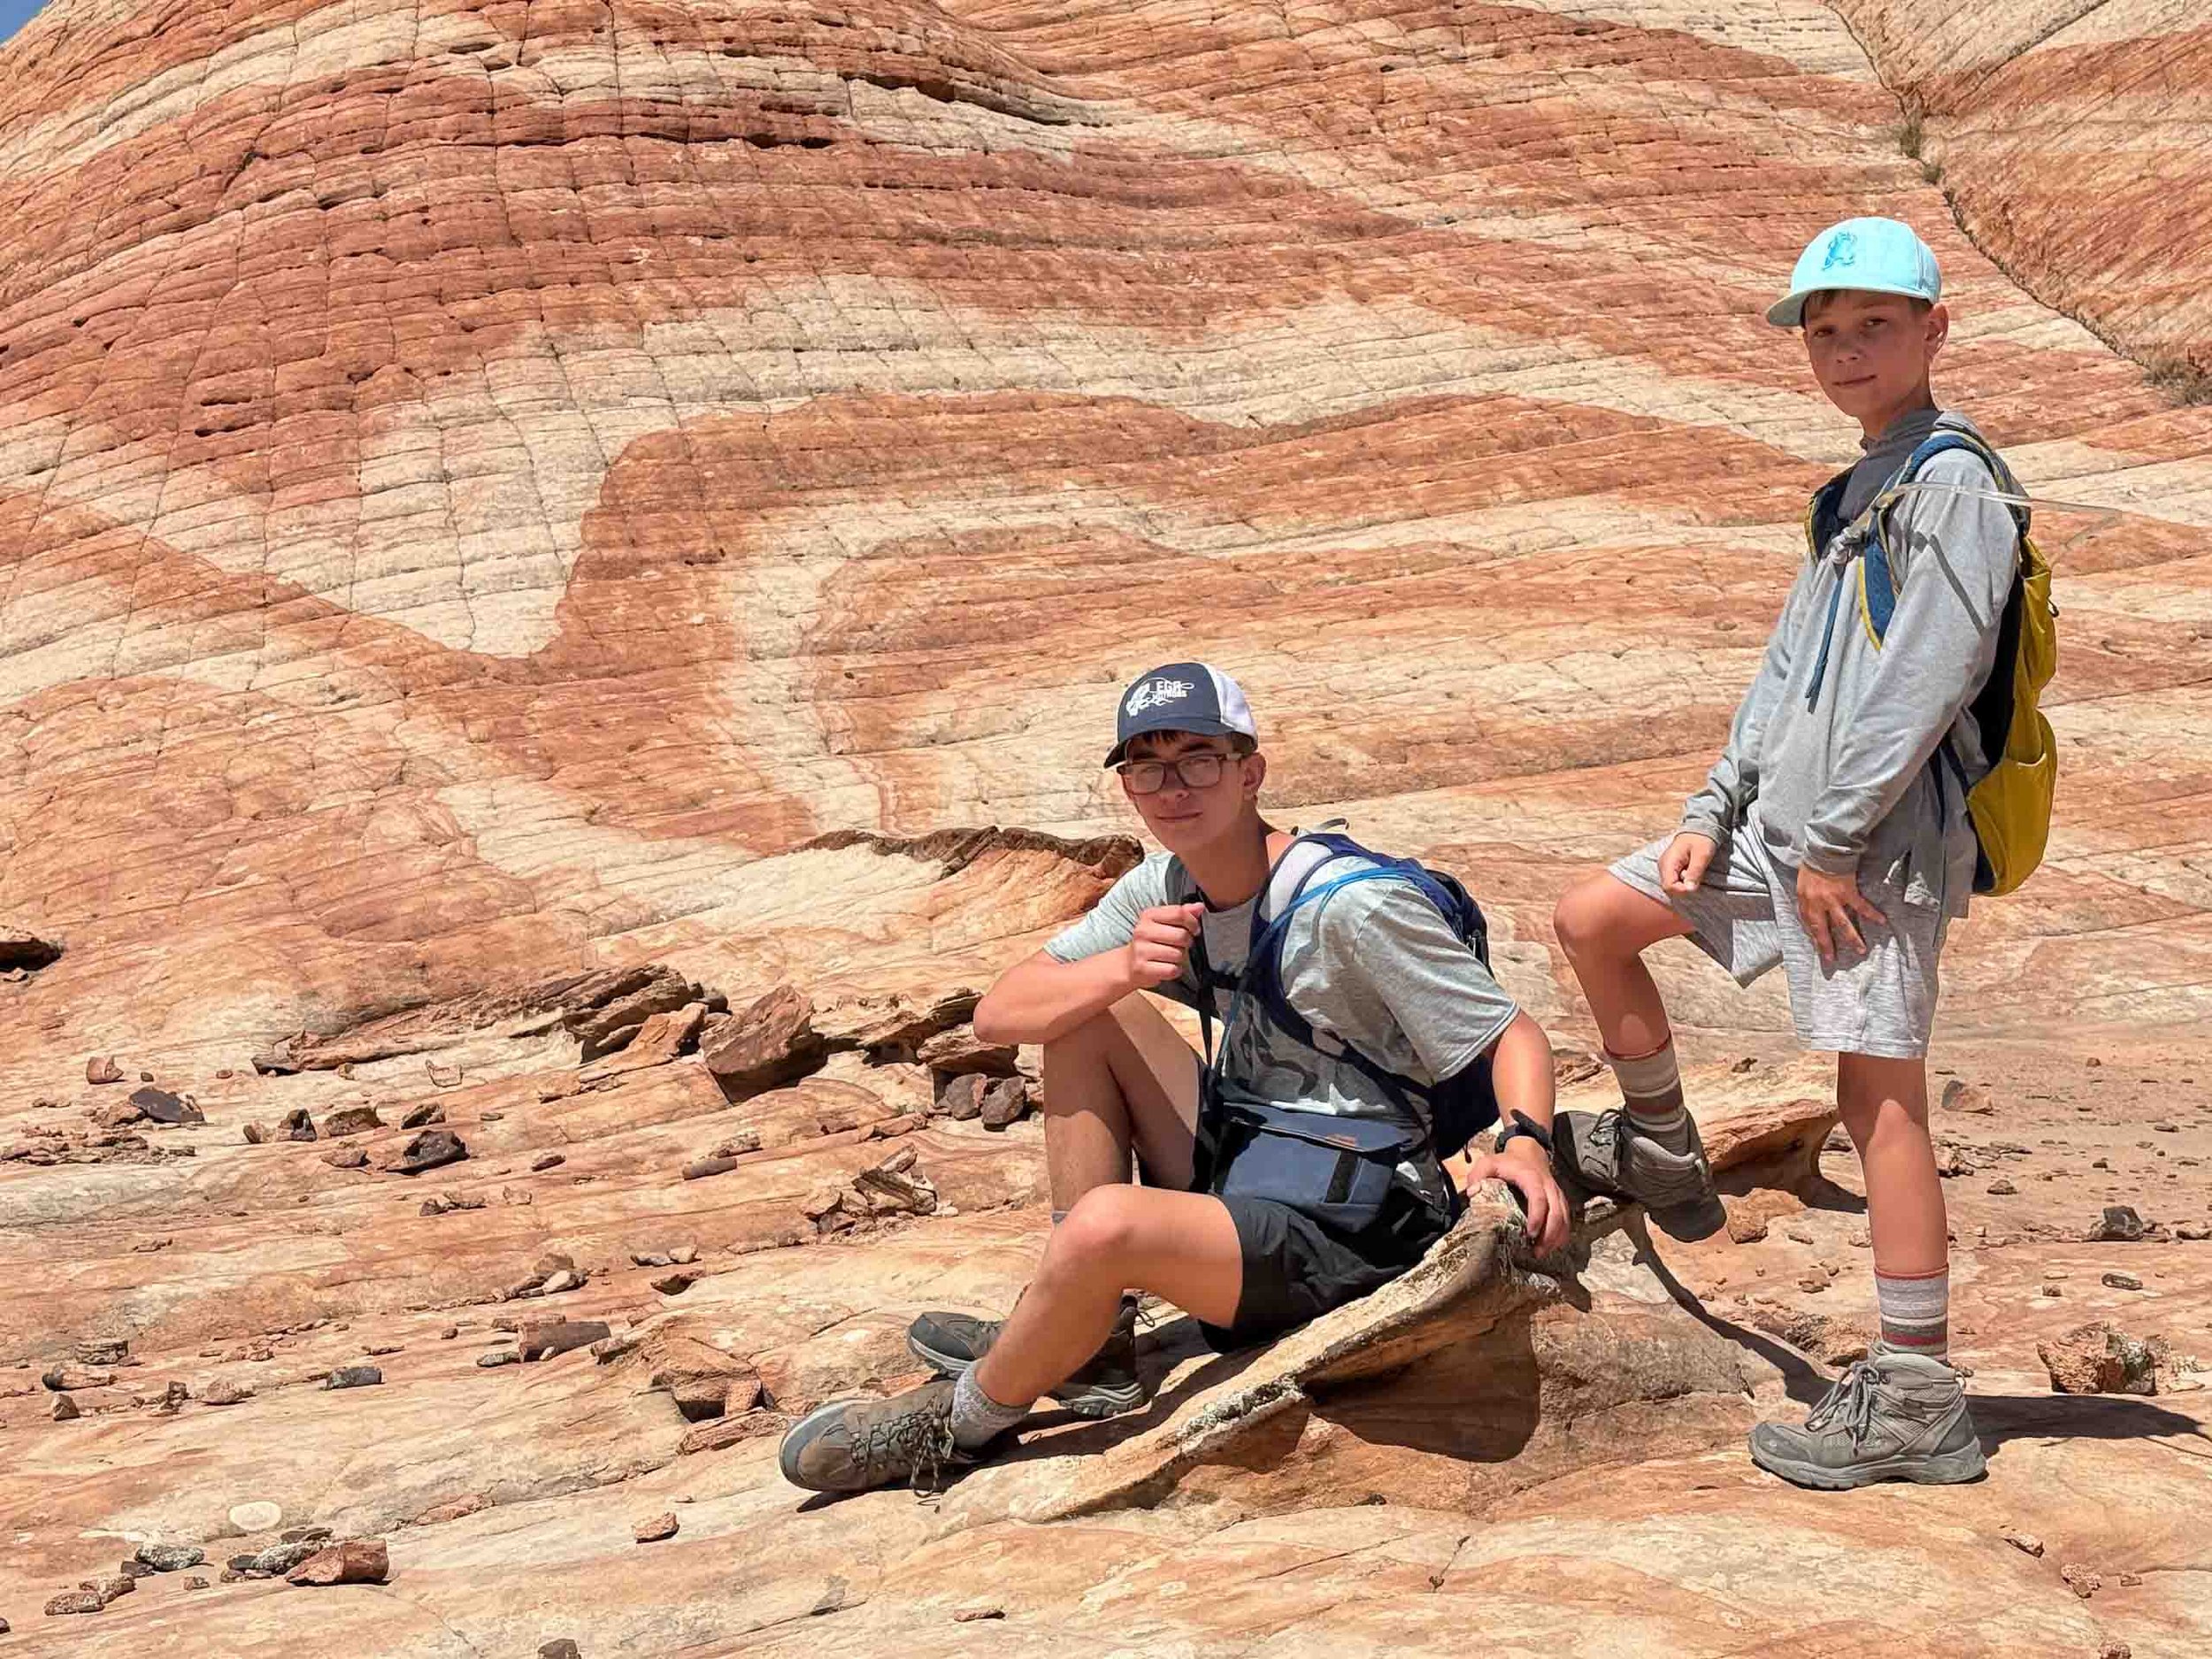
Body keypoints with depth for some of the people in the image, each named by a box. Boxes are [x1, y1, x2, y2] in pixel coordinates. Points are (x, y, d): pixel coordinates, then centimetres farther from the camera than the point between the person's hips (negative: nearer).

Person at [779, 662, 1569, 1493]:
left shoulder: (1354, 906, -19)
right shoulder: (1164, 889, 2)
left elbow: (1515, 1036, -14)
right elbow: (998, 1014, 0)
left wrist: (1526, 1146, -35)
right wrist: (1123, 969, -20)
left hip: (1334, 1239, -8)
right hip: (1232, 1171, 8)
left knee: (1104, 1222, -32)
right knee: (1087, 1012, 1)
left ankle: (963, 1419, -2)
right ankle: (1087, 1343, 1)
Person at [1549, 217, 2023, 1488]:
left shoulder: (1952, 478, -9)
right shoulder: (1861, 491, 21)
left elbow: (1926, 679, -19)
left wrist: (1834, 837, -18)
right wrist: (1713, 812, 11)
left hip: (1880, 836, -9)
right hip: (1789, 816, 9)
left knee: (1882, 1094, -10)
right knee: (1592, 919, 12)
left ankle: (1919, 1403, -6)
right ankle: (1663, 1148, 29)